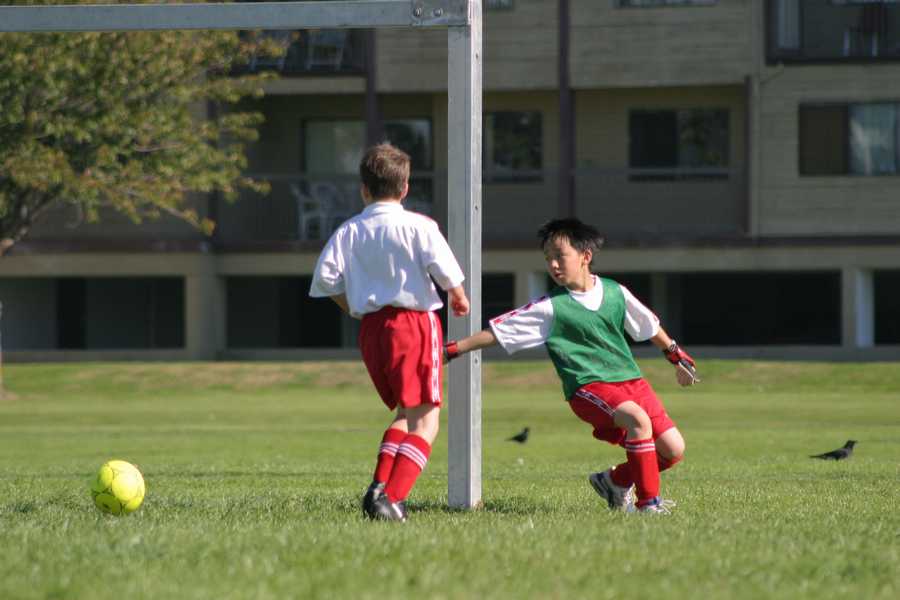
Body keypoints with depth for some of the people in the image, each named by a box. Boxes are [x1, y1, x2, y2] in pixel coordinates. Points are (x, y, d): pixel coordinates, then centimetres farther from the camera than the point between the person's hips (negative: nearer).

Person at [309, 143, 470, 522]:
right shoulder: (418, 226, -5)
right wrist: (459, 299, 9)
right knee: (424, 419, -3)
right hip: (415, 320, -5)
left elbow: (326, 278, -2)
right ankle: (392, 497, -17)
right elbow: (444, 269, -12)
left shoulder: (349, 232, 5)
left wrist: (353, 308, 16)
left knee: (405, 413, 21)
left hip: (371, 328, 5)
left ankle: (379, 486, 5)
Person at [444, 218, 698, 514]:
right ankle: (648, 502, -24)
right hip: (588, 388, -5)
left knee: (673, 450, -4)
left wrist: (677, 357, 33)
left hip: (630, 379, 5)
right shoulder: (550, 308, -5)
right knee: (639, 420, -33)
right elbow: (497, 331, -4)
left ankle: (616, 481, 21)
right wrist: (451, 350, -9)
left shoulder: (615, 292, 6)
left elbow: (648, 325, 23)